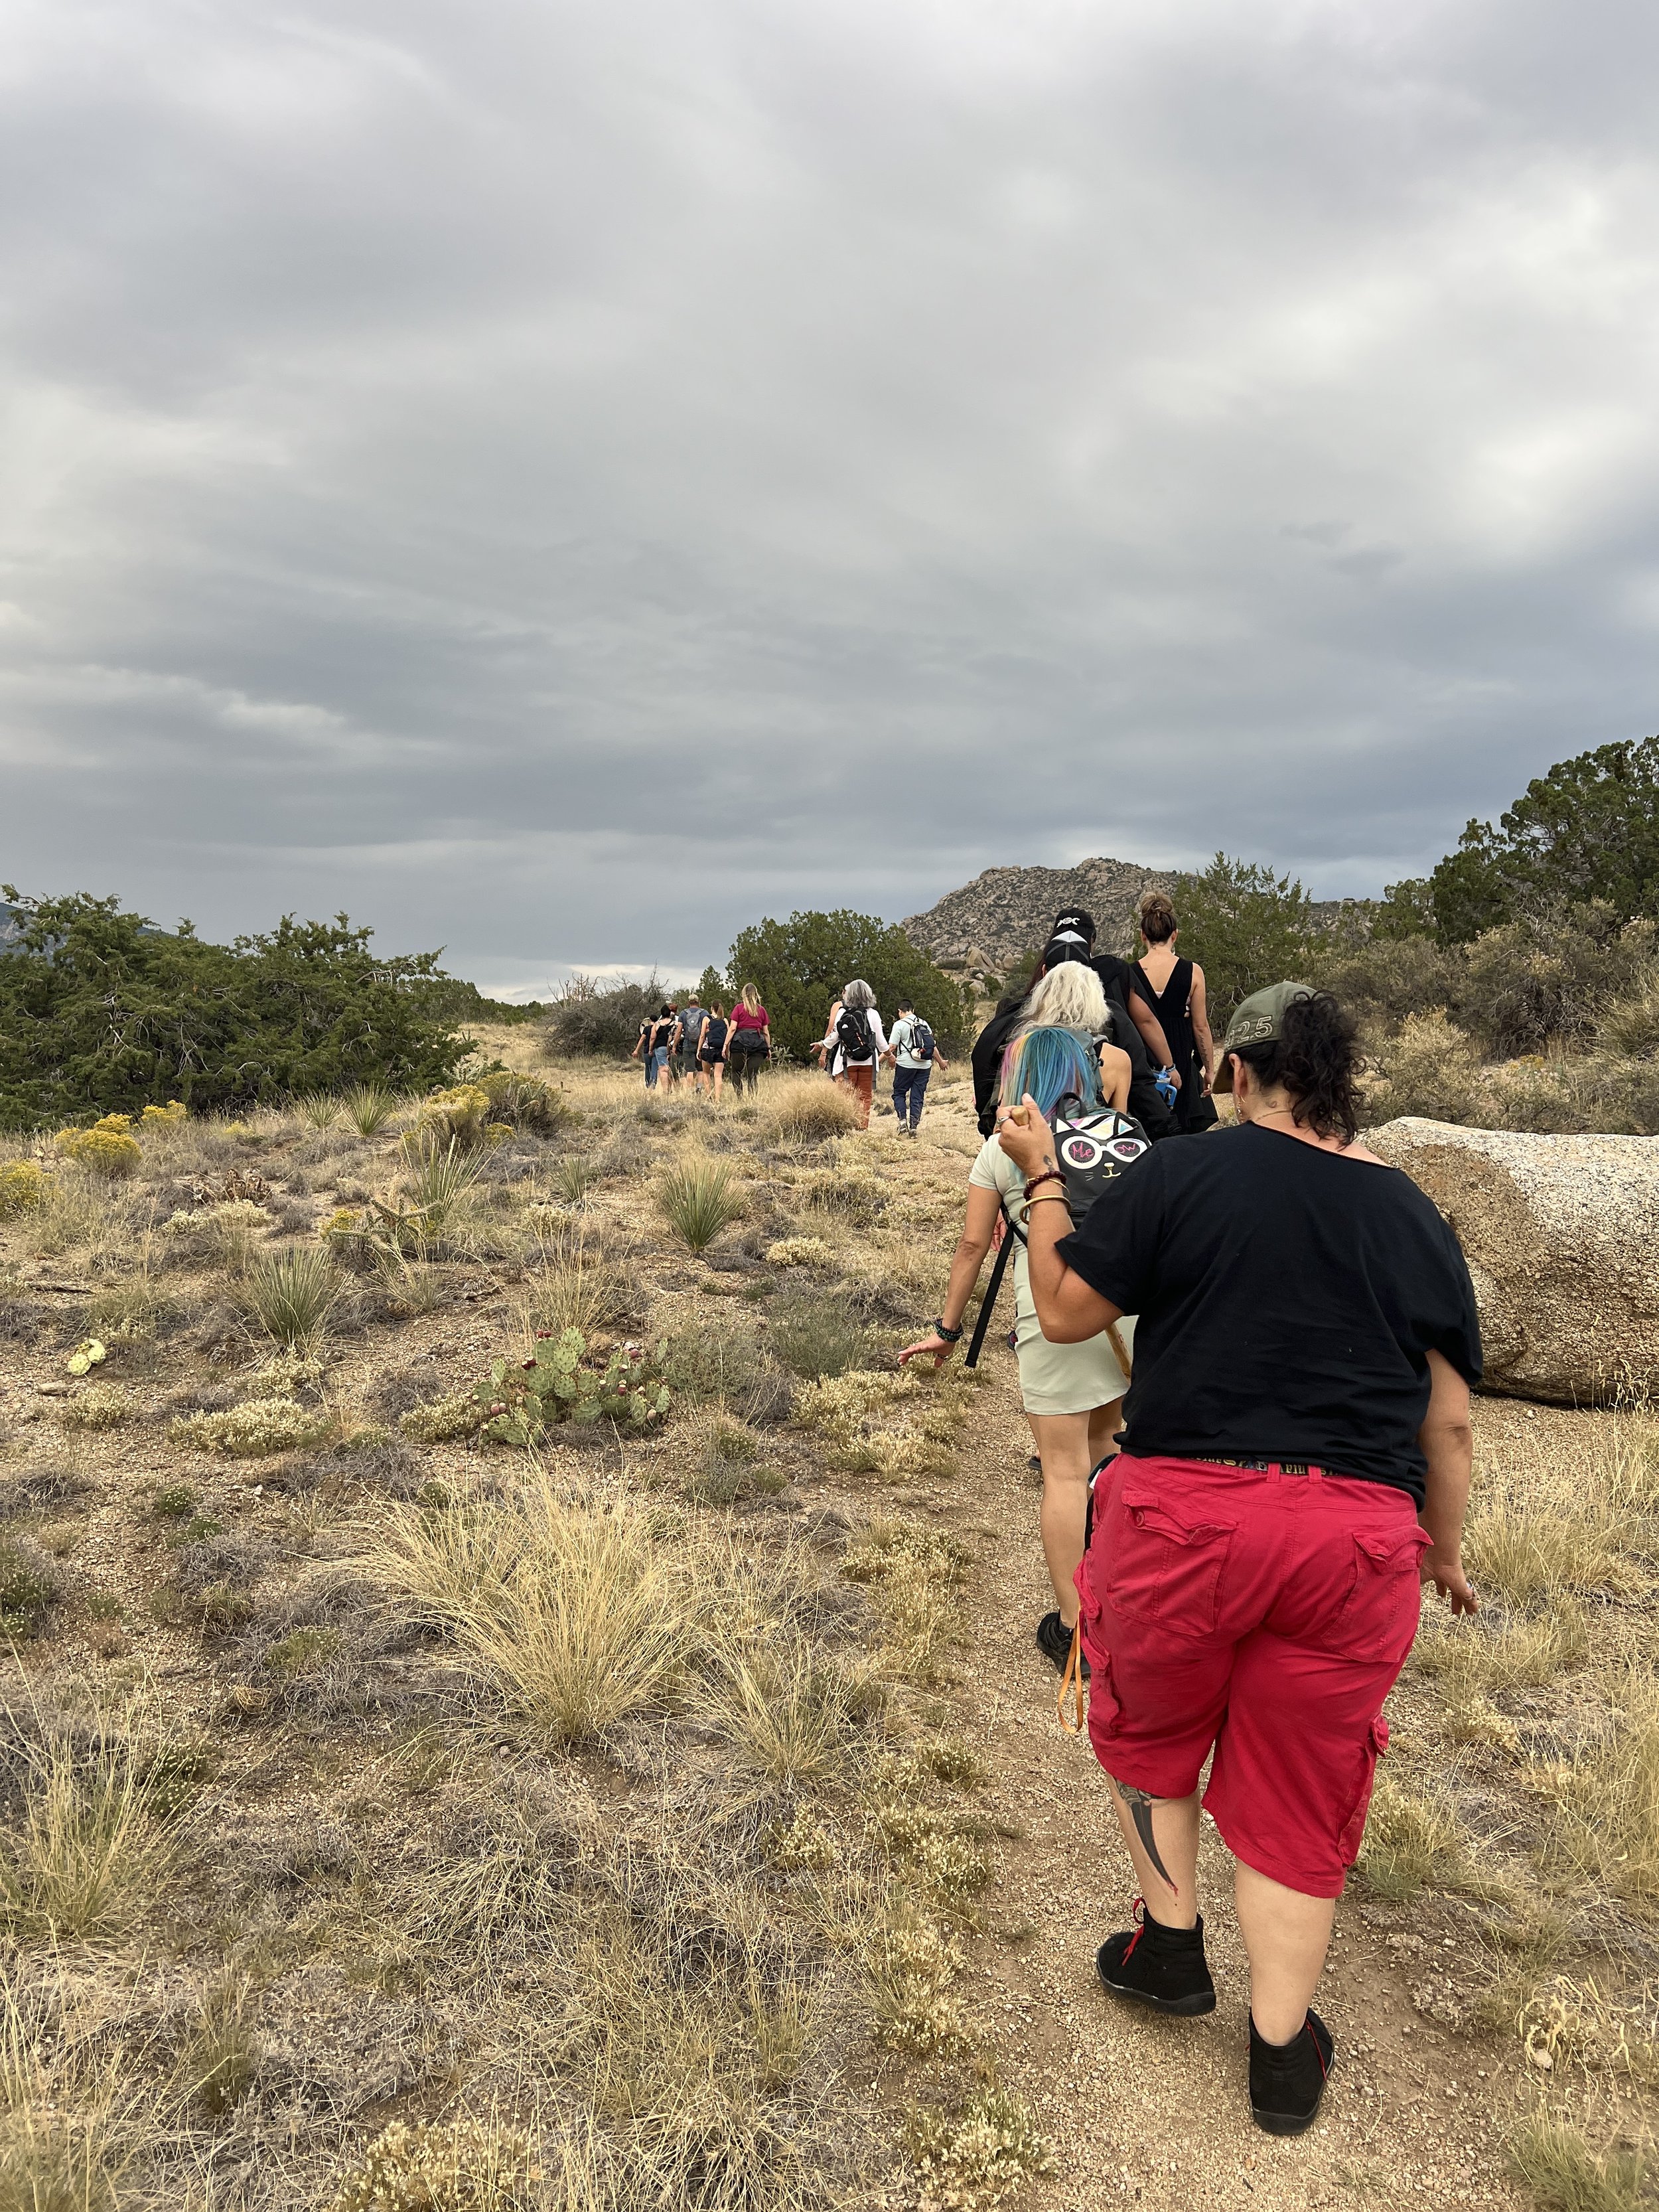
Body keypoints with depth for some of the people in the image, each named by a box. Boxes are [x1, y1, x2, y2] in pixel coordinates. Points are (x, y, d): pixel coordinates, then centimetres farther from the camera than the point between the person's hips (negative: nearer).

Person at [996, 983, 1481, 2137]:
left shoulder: (1182, 1176, -7)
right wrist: (1445, 1551, 24)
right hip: (1357, 1536, 3)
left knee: (1149, 1727, 25)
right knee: (1299, 1789, 19)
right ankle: (1283, 2053, 29)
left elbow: (1064, 1312, -2)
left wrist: (1041, 1177, 10)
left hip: (1187, 1512, -3)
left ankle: (1171, 1946, 37)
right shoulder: (1416, 1216, 6)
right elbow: (1449, 1418, 10)